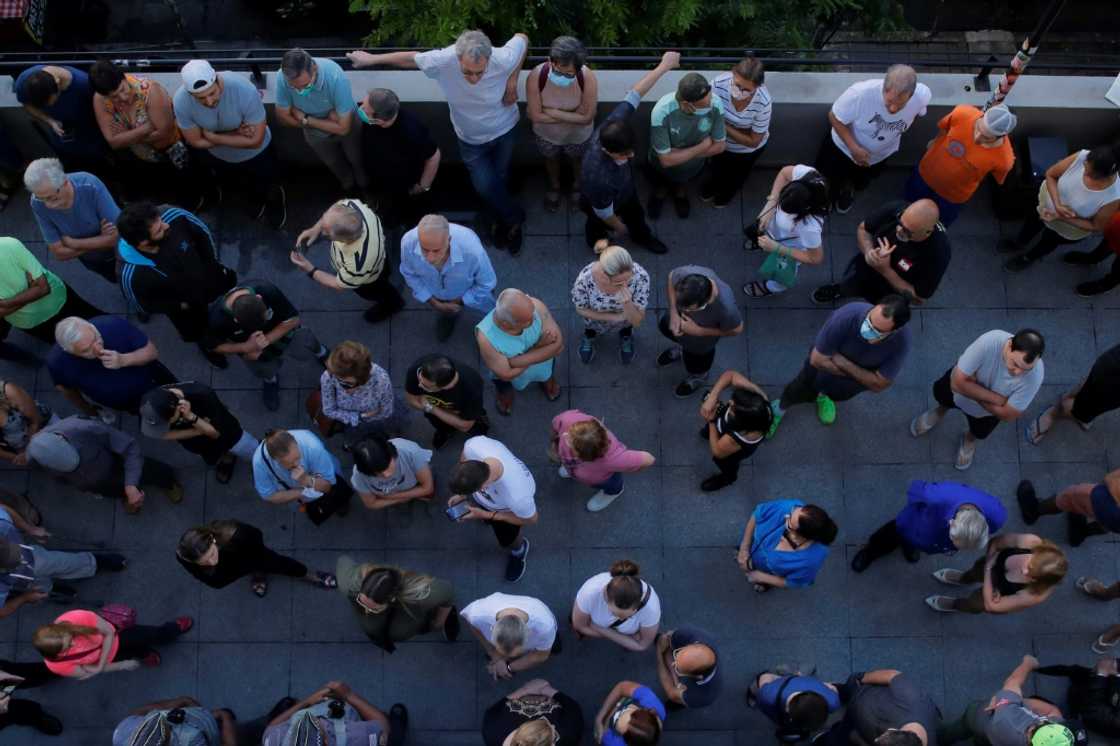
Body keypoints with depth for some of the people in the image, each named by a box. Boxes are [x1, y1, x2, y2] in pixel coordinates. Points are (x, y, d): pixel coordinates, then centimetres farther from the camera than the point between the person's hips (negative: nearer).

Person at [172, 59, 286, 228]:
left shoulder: (245, 90, -42)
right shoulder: (181, 101, -34)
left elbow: (255, 140, -32)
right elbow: (196, 141, -19)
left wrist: (213, 137, -28)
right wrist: (236, 134, -28)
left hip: (256, 154, -3)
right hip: (217, 156, 3)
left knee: (267, 190, 21)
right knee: (242, 187, 31)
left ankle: (276, 196, 56)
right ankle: (257, 196, 63)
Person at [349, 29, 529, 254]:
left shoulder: (503, 60, -37)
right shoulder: (442, 60, -37)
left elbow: (522, 38, -14)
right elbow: (411, 58, -16)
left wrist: (512, 81, -19)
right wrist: (371, 59, -3)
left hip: (504, 130, 0)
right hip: (471, 139, 0)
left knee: (500, 178, 18)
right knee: (484, 185, -2)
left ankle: (501, 220, 51)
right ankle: (514, 218, 31)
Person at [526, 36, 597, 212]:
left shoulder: (588, 78, -38)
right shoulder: (536, 76, -37)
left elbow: (587, 117, -29)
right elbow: (535, 115, -28)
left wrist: (552, 112, -31)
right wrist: (572, 116, -28)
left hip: (578, 135, 0)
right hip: (547, 134, 1)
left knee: (577, 160, 32)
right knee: (551, 160, 32)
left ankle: (577, 186, 66)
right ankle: (554, 186, 66)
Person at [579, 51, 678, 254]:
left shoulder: (614, 124, -39)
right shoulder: (598, 179, -52)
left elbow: (634, 94, -23)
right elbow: (604, 214, -31)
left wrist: (664, 66, -15)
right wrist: (619, 227, -9)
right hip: (602, 205, -5)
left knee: (636, 214, 33)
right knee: (598, 226, 30)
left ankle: (642, 236, 68)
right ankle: (597, 240, 67)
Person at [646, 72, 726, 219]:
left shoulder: (715, 104, -35)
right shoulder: (662, 112, -43)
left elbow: (720, 145, -20)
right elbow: (666, 160, -33)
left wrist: (681, 154, -24)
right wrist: (702, 147, -28)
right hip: (664, 166, -2)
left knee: (683, 182, 34)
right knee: (661, 184, 32)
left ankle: (680, 190, 67)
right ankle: (660, 190, 65)